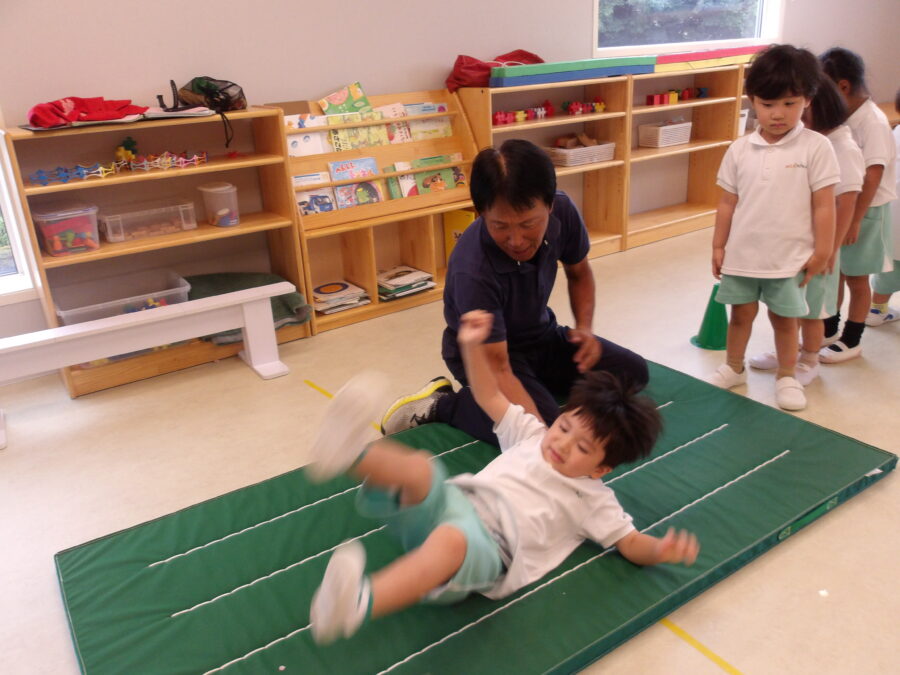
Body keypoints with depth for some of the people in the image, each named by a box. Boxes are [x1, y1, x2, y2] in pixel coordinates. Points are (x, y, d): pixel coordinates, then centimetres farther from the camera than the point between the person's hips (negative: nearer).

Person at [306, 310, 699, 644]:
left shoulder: (592, 500, 16)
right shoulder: (531, 435, 25)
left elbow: (630, 543, 11)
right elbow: (490, 397, 23)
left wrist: (662, 550, -13)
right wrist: (473, 346, 10)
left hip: (486, 544, -4)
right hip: (449, 502, 5)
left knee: (450, 541, -43)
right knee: (421, 467, -31)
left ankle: (356, 607, -66)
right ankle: (350, 455, -60)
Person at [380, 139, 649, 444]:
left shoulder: (562, 211, -19)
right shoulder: (472, 271, -37)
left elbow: (579, 273, 3)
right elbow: (498, 369, -36)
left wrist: (585, 327, -13)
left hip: (541, 335, 7)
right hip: (484, 351, -6)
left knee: (633, 372, -2)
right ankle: (441, 404, -7)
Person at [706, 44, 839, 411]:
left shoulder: (816, 148, -9)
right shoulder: (740, 149, -1)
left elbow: (823, 205, -7)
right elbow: (728, 202, 4)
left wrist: (821, 252, -7)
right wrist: (718, 246, 5)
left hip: (790, 256, -2)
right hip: (742, 253, 3)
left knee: (784, 318, 11)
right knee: (741, 313, 16)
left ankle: (787, 377, 29)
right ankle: (733, 367, 35)